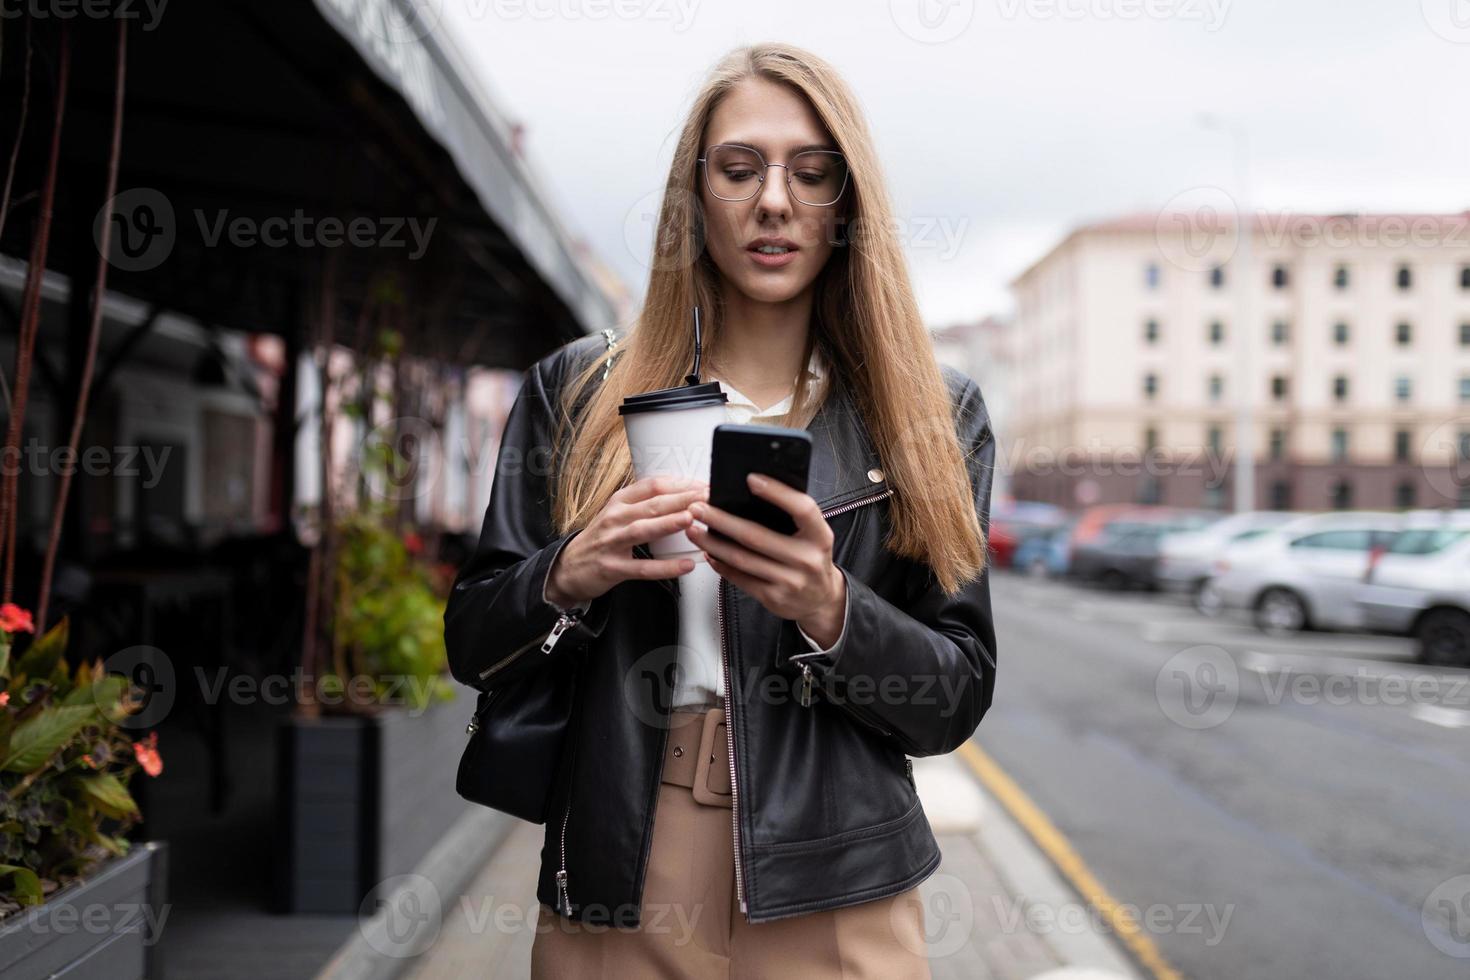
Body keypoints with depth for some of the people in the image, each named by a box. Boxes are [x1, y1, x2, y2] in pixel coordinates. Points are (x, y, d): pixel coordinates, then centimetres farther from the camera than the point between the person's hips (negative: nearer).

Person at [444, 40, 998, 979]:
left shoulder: (933, 415, 2)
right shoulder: (578, 390, 3)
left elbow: (956, 700, -1)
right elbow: (472, 644, 4)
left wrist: (830, 611, -20)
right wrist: (567, 578, -16)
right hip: (612, 903, 1)